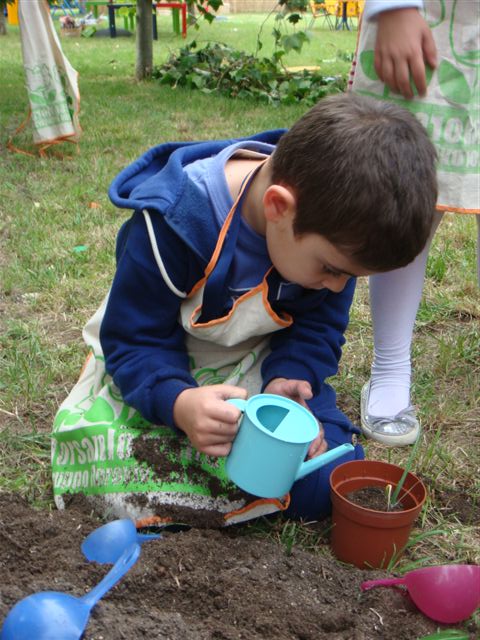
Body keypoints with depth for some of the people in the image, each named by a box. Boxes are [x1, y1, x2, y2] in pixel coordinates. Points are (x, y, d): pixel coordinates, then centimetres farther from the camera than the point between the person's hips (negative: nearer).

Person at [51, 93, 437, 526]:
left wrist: (287, 380, -28)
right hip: (158, 373, -2)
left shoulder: (328, 224, -17)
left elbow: (319, 326, -6)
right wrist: (178, 404, -44)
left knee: (331, 482, -13)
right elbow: (132, 341, -24)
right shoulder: (171, 224, -32)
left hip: (259, 367, 3)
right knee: (122, 491, -25)